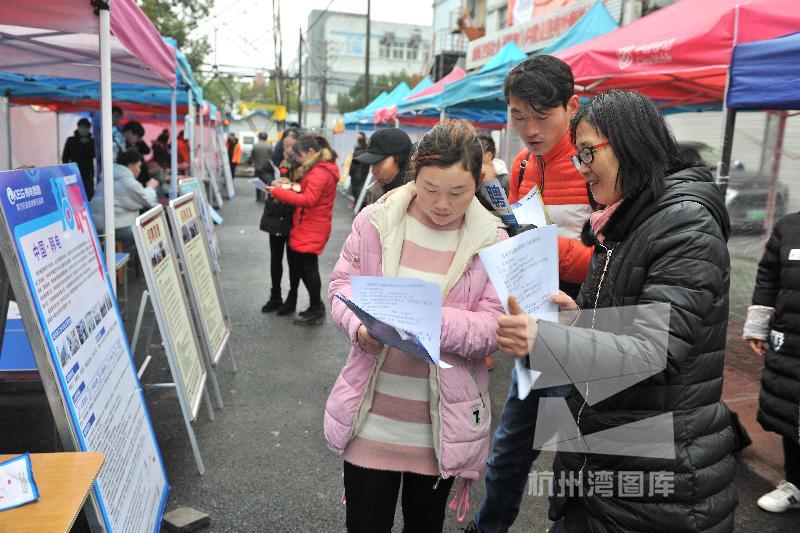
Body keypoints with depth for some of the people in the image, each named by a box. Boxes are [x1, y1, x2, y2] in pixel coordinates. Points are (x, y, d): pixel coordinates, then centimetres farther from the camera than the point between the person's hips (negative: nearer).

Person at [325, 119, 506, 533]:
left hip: (442, 422, 0)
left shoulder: (492, 242, -6)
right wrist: (360, 326, -21)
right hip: (371, 415, 0)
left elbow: (493, 326, -10)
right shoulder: (375, 221, -5)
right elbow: (342, 285, 0)